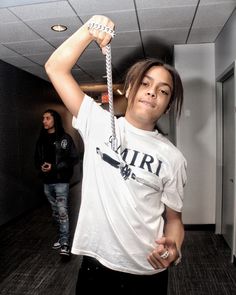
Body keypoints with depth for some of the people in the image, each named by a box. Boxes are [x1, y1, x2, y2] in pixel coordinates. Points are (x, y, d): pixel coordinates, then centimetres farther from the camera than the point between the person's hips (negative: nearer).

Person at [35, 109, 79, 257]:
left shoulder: (65, 138, -8)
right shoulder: (41, 140, 8)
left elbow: (74, 159, -11)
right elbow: (37, 159, 16)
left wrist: (54, 167, -18)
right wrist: (41, 166, -7)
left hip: (61, 181, -6)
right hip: (47, 182, 6)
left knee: (62, 212, -8)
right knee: (55, 212, 15)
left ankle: (65, 243, 0)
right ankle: (62, 237, 30)